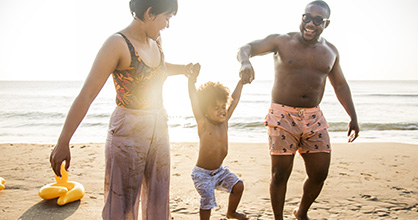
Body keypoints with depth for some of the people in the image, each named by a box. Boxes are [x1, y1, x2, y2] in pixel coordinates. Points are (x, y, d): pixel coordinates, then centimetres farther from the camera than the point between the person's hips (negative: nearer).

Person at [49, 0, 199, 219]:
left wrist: (184, 69, 42)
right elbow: (86, 95, -18)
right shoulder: (117, 44, -16)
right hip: (127, 133, -7)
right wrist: (63, 143, -17)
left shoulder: (155, 40, 6)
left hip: (158, 130, 7)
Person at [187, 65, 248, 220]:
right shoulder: (203, 124, -17)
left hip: (219, 171, 6)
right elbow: (194, 101, -27)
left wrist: (241, 81, 10)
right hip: (202, 173, -6)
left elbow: (235, 99, 5)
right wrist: (191, 81, -35)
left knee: (238, 186, 5)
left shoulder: (224, 121, -2)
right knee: (207, 200, -14)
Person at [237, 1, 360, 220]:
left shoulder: (330, 51, 10)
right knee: (280, 174, -2)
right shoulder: (282, 41, -2)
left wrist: (353, 118, 16)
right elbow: (246, 48, -10)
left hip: (314, 118, 4)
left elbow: (340, 86, 19)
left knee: (319, 173, 5)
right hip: (282, 116, -4)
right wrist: (245, 61, -34)